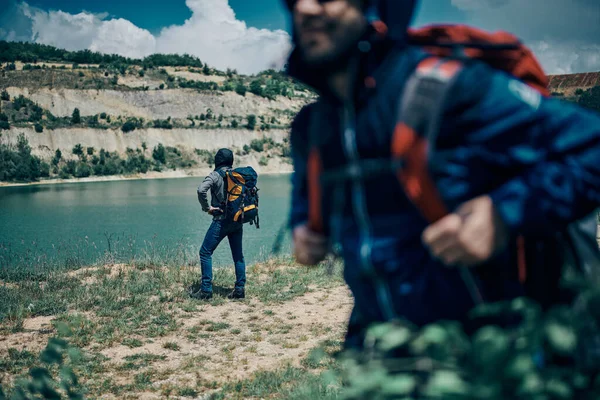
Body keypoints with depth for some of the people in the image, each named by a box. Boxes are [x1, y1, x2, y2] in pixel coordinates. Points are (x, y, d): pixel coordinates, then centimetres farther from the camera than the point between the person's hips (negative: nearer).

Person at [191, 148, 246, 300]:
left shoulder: (215, 175, -7)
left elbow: (201, 190, -23)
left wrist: (207, 207, -11)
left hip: (221, 220, -6)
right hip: (238, 221, 6)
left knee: (205, 252, 1)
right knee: (238, 255, 11)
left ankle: (206, 290, -3)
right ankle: (240, 289, 10)